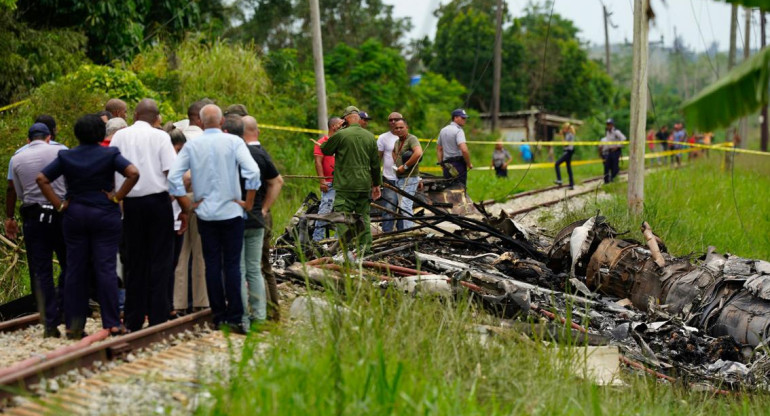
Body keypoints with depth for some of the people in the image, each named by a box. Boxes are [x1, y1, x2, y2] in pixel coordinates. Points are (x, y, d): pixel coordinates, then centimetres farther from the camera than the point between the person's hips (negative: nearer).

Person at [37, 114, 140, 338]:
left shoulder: (65, 156, 3)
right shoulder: (110, 154, -4)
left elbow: (42, 179, -1)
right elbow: (133, 173, -17)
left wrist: (59, 204, -1)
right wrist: (117, 197, -10)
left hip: (74, 215, 3)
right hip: (105, 216, -2)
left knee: (75, 269, 7)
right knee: (106, 268, -1)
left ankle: (73, 326, 9)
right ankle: (112, 323, -2)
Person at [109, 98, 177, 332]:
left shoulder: (119, 136, 7)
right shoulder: (160, 137, -3)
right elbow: (171, 173, -9)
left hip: (131, 203, 3)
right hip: (158, 200, -3)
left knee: (134, 262, 10)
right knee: (160, 260, 2)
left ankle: (134, 320, 13)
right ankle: (158, 318, -1)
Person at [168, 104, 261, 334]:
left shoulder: (191, 145, 1)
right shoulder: (233, 142, -5)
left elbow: (173, 176, -4)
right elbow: (252, 171, -16)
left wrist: (187, 206, 4)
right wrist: (248, 202, -6)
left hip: (205, 213, 2)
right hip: (231, 211, -2)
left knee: (212, 265, 8)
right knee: (232, 265, 1)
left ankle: (218, 317, 11)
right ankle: (234, 318, -2)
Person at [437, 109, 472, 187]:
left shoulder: (443, 130, 15)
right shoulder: (458, 131, -11)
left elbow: (438, 149, 20)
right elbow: (464, 150, -23)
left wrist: (441, 163, 22)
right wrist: (469, 164, -11)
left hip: (446, 165, 7)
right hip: (458, 163, -7)